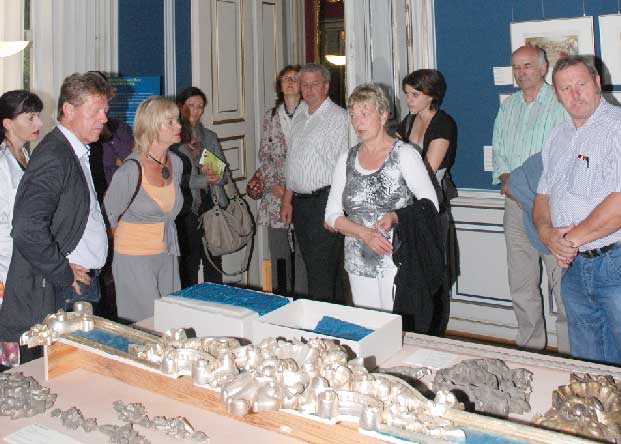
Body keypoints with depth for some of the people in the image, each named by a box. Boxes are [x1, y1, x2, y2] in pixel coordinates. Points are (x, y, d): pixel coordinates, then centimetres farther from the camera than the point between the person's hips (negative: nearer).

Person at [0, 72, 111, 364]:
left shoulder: (80, 153, 15)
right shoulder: (52, 157, -17)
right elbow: (27, 230, -27)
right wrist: (65, 273, -17)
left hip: (83, 283, 9)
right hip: (57, 295, -9)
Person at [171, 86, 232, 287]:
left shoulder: (210, 137, 15)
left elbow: (226, 173, 13)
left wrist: (216, 176, -9)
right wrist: (203, 179, -16)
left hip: (213, 205, 5)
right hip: (188, 209, -4)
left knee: (214, 262, 7)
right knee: (189, 262, -2)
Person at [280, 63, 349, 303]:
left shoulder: (338, 117, -7)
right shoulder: (301, 119, 18)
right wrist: (287, 200, 18)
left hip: (324, 201, -8)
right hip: (300, 202, 8)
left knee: (321, 274, -9)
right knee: (312, 267, 12)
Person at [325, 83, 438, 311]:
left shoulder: (404, 154, -3)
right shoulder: (346, 159, 9)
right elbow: (332, 215, 6)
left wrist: (394, 217, -21)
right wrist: (363, 232, -11)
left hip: (397, 262, -4)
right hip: (358, 264, 4)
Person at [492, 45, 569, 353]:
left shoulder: (560, 105, -5)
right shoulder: (507, 107, 15)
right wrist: (506, 180, -1)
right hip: (516, 204, 6)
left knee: (562, 282, -4)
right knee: (521, 285, 12)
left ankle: (569, 352, 7)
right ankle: (529, 345, 24)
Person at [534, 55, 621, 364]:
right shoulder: (558, 136, 14)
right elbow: (543, 195, 16)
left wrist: (572, 238, -14)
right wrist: (546, 232, -5)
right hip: (574, 266, 7)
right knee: (584, 366, 16)